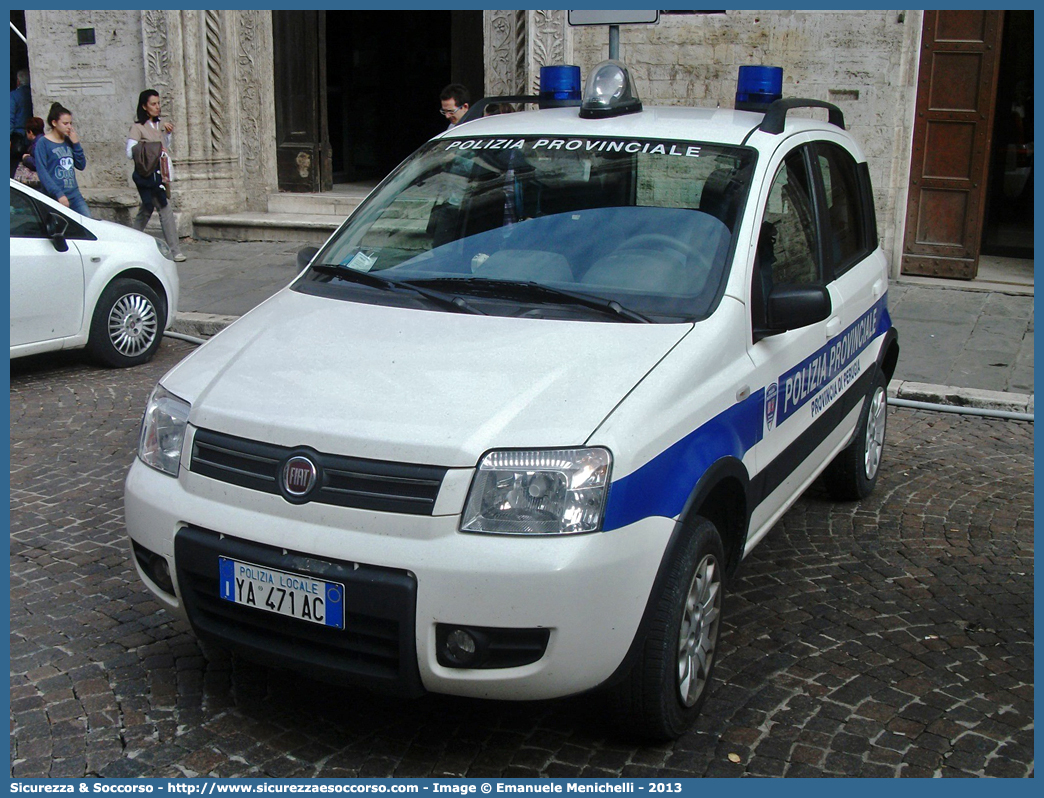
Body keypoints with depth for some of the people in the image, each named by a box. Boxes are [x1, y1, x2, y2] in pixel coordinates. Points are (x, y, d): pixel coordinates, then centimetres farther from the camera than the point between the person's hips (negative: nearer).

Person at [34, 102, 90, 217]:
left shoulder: (68, 141, 12)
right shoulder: (43, 143, -5)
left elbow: (81, 166, 11)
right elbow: (42, 172, -11)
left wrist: (76, 143, -1)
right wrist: (58, 194, -19)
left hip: (74, 194, 6)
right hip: (55, 198, -6)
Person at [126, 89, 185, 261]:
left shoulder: (160, 124, 13)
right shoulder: (137, 128, -8)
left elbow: (166, 146, 23)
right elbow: (130, 153, -13)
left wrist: (167, 132, 6)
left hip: (160, 173, 8)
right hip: (147, 174, -8)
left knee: (147, 208, 14)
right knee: (165, 208, -13)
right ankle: (174, 249, -12)